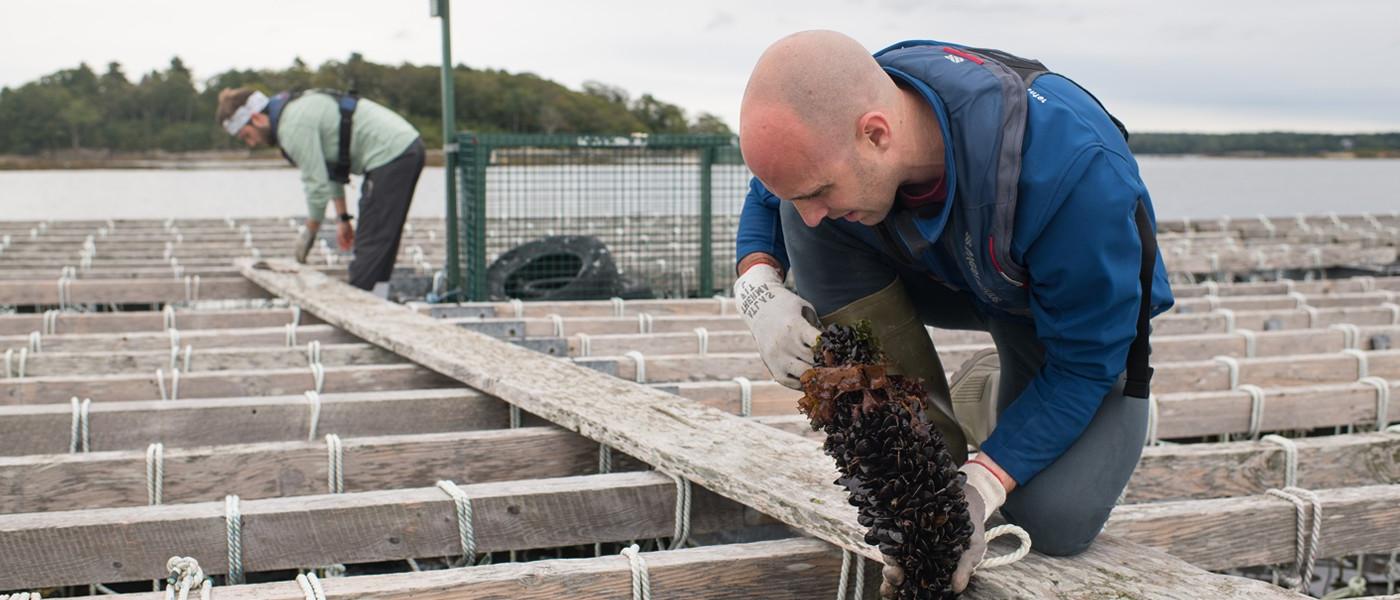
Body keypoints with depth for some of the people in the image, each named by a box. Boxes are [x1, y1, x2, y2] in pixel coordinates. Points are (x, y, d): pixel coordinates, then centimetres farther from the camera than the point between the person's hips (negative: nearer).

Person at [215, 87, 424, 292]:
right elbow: (329, 171, 22)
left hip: (391, 156, -11)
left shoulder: (293, 127, -16)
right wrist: (344, 218, 21)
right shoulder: (297, 109, 16)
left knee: (371, 246, -9)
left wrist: (308, 233, -1)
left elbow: (317, 185, -15)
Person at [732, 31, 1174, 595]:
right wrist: (758, 289, -22)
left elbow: (1086, 358, -30)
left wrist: (980, 486, -35)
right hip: (947, 276, 4)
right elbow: (766, 198, -1)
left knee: (1056, 523, -22)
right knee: (800, 213, -25)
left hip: (1082, 307, -4)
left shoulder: (1069, 166, -43)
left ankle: (992, 391, 13)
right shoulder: (832, 117, -27)